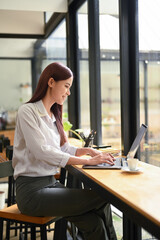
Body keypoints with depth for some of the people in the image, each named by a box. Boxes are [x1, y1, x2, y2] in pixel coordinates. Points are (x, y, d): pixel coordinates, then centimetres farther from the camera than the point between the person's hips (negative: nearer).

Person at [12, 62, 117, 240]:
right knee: (102, 199, -15)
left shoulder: (52, 116, 16)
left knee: (94, 223, -13)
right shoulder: (27, 111, -10)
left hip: (51, 183, 7)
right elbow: (42, 151, -21)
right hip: (32, 190, -7)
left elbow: (63, 148, 18)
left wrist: (88, 150, -2)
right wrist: (87, 161, -23)